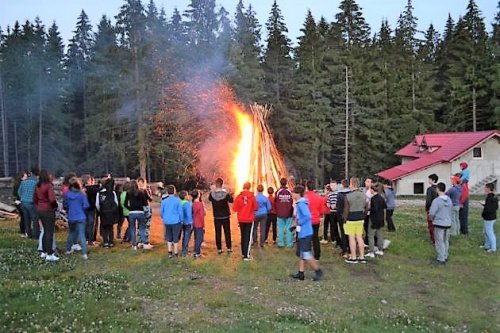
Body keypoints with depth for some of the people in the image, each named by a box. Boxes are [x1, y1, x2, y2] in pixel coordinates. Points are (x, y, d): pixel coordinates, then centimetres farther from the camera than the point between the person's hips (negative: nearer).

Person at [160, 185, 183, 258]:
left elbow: (161, 211, 5)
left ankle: (170, 253, 16)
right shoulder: (177, 200, -11)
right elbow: (180, 211, -8)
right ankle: (176, 254, 13)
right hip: (175, 221, -3)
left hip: (167, 222, 3)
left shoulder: (164, 200, -3)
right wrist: (181, 220, 3)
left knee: (169, 238, 16)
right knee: (176, 238, 8)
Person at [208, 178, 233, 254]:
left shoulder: (212, 194, -13)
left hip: (216, 217, 1)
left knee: (218, 233, 8)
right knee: (227, 232, 11)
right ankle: (229, 248, 15)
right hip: (225, 216, -1)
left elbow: (210, 199, 10)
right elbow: (231, 200, 1)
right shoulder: (225, 193, -16)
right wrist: (230, 195, 18)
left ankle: (219, 249, 10)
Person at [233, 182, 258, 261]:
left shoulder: (239, 196, -8)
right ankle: (246, 255, -3)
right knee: (248, 237, 2)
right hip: (249, 219, -2)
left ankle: (243, 252, 28)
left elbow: (234, 208, -6)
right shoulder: (252, 196, -12)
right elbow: (256, 208, -6)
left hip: (241, 219, 3)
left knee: (243, 236, 19)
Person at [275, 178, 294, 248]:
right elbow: (292, 203, 2)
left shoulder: (278, 192, -7)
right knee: (288, 228, 7)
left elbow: (275, 202, 0)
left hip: (280, 214, -1)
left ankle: (281, 243, 7)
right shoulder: (289, 192, -3)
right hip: (288, 214, 1)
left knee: (280, 229, 5)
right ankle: (289, 243, 9)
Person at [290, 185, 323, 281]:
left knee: (306, 254, -4)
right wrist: (296, 223, 10)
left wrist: (299, 222, -19)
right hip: (302, 232, 10)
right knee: (300, 253, 14)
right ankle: (301, 273, 20)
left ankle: (318, 271, 9)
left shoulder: (301, 204, -19)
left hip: (305, 233, -10)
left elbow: (308, 216, -30)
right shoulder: (299, 203, 11)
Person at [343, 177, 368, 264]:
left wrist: (344, 220, -2)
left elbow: (346, 210, -11)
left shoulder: (348, 196, -15)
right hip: (360, 219, 5)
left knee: (351, 238, 3)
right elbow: (366, 208, 9)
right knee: (359, 237, 12)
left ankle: (353, 258, 9)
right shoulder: (364, 195, 2)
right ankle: (362, 257, 16)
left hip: (351, 220, -5)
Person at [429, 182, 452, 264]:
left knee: (439, 242, 2)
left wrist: (432, 218, 3)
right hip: (448, 223, 6)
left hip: (439, 224, -6)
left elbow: (432, 213, -18)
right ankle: (445, 257, 27)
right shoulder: (449, 199, 3)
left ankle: (441, 259, 6)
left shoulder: (436, 200, -19)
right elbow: (450, 211, 10)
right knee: (446, 241, 18)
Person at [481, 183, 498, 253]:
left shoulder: (489, 198, -24)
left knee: (490, 233, 0)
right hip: (493, 216, 10)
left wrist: (482, 214, -9)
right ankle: (487, 245, 32)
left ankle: (493, 248, 8)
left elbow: (487, 209, -27)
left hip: (488, 218, -10)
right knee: (486, 232, 21)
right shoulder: (495, 197, 6)